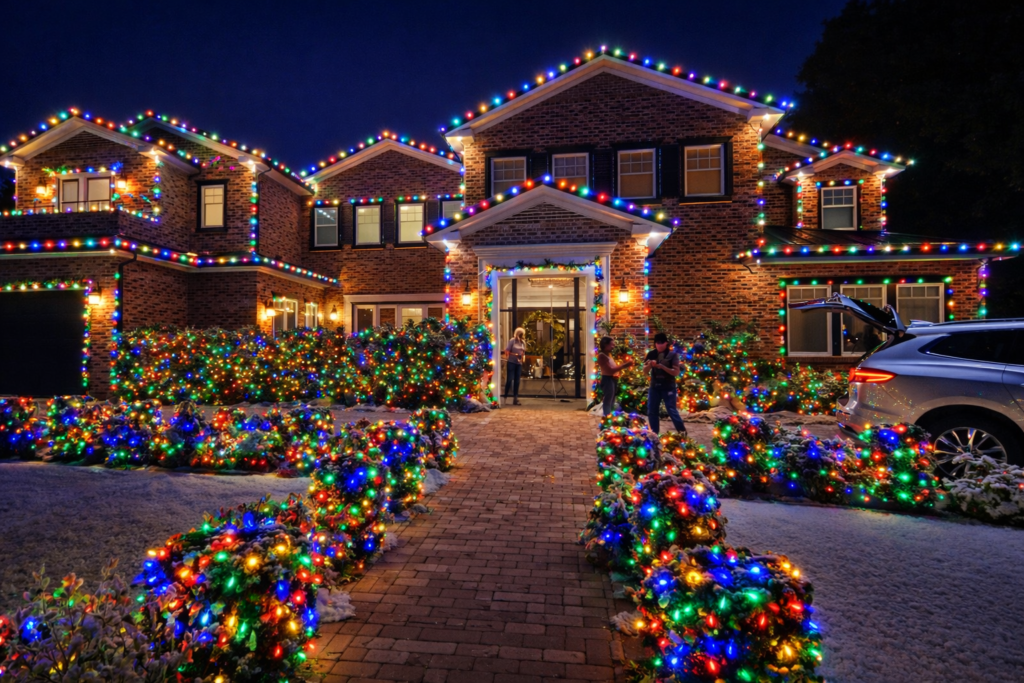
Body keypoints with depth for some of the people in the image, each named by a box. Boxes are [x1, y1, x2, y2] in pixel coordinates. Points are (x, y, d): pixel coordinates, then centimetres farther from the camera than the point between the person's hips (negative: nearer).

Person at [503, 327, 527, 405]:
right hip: (511, 362, -5)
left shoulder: (523, 342, 11)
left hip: (519, 363, 5)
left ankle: (515, 399, 9)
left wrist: (523, 357, 2)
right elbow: (507, 351, -6)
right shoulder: (512, 341, -5)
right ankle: (505, 397, 6)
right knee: (509, 380, -7)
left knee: (517, 381, 5)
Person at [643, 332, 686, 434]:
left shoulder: (672, 354, -8)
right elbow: (645, 371, 2)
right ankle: (654, 434, 22)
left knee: (672, 411, -2)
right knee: (651, 412, 8)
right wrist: (649, 364, -20)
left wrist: (662, 366, -24)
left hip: (668, 387, -4)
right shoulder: (651, 354, 2)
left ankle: (683, 433, 15)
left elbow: (676, 372, -13)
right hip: (654, 387, 4)